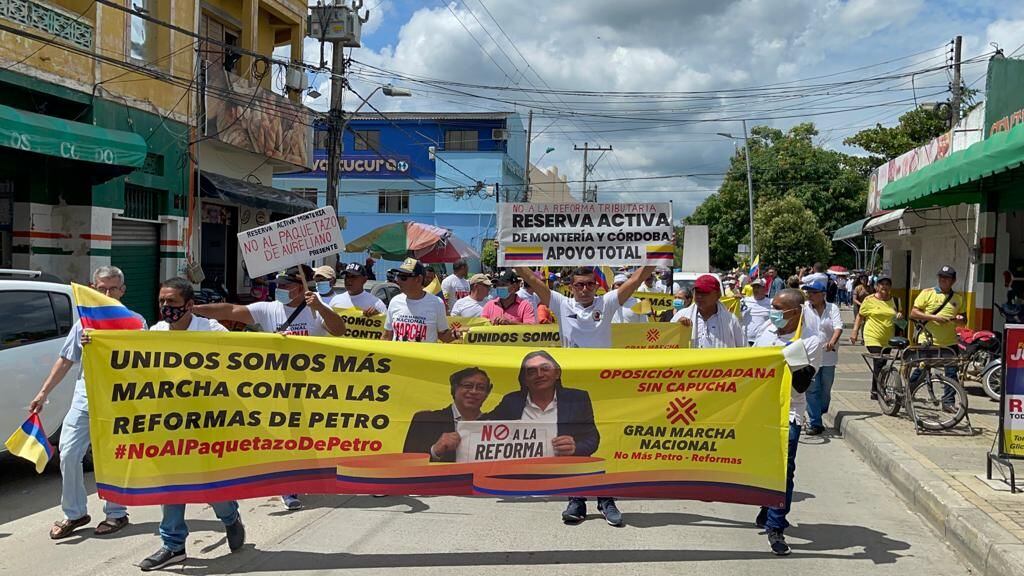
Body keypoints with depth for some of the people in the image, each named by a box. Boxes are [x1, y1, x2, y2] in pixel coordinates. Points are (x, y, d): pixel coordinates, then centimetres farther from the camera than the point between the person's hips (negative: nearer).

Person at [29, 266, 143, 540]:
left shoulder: (134, 322, -3)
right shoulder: (85, 320, 10)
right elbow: (66, 360, 16)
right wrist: (43, 392, 14)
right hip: (84, 398, 4)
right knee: (68, 455, 3)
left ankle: (116, 513, 20)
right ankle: (74, 513, 18)